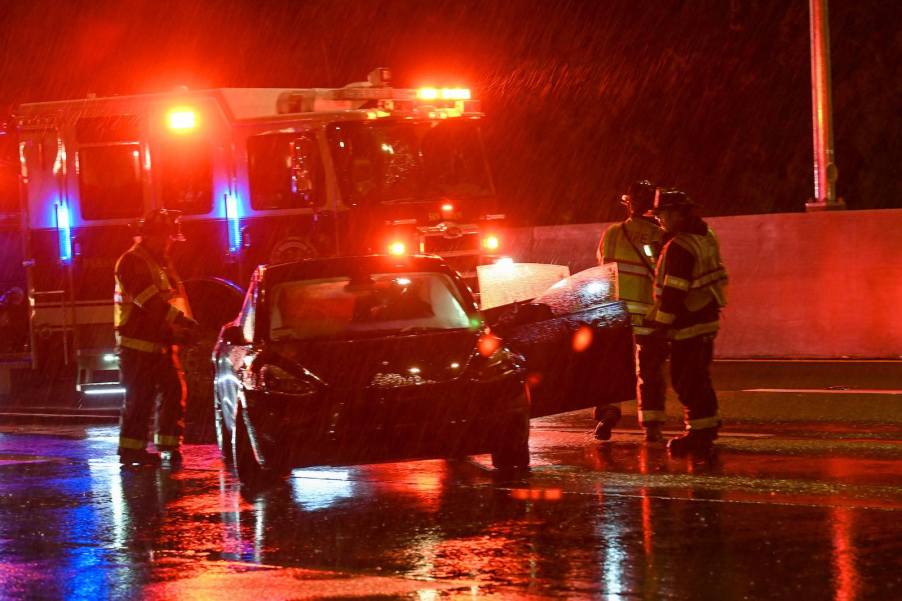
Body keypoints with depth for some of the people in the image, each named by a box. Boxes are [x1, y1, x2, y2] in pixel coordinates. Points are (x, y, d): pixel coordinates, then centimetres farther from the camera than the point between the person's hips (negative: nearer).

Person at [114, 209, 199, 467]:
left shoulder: (162, 263, 20)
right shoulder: (132, 262, -10)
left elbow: (176, 295, 19)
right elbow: (148, 299, -22)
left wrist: (184, 324, 0)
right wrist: (179, 318, -28)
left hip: (161, 343, 9)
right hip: (137, 342, -9)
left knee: (174, 389, 3)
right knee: (140, 397, -6)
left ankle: (169, 443, 8)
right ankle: (131, 448, -1)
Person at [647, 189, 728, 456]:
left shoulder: (679, 247, -20)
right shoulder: (705, 237, 9)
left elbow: (673, 292, -22)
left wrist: (661, 323, -17)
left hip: (689, 324, -10)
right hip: (707, 317, 10)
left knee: (687, 379, -5)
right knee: (699, 376, 19)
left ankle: (699, 432, -4)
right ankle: (708, 425, 28)